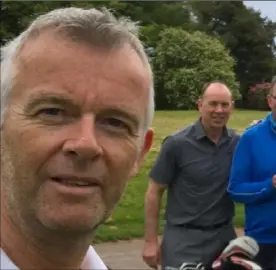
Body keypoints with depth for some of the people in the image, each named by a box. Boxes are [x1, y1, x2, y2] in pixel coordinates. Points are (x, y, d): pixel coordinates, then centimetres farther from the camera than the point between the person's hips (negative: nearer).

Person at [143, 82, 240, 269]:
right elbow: (154, 192, -5)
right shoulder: (177, 144, -10)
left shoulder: (238, 143, -1)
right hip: (184, 238, -3)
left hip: (224, 236, 4)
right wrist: (151, 241, -6)